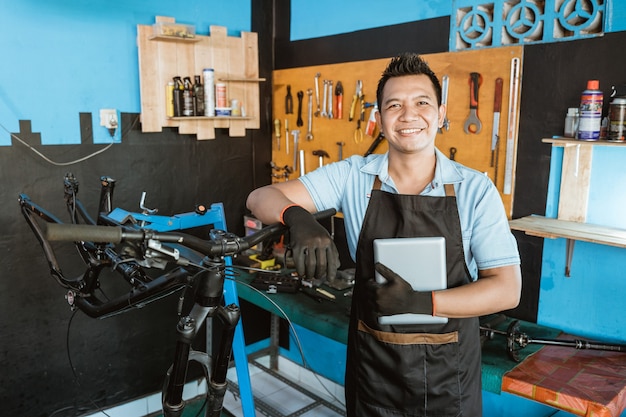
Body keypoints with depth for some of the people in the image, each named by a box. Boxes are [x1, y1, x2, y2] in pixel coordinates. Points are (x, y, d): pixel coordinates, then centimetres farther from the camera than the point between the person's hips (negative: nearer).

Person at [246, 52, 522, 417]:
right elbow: (262, 198, -11)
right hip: (372, 363, 1)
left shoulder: (476, 189, -10)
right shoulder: (352, 176, -7)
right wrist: (298, 218, -34)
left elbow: (507, 289, -12)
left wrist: (423, 302, -28)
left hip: (448, 372, 0)